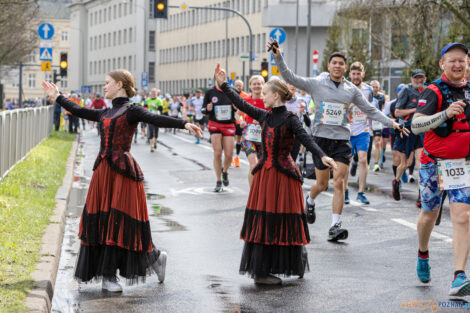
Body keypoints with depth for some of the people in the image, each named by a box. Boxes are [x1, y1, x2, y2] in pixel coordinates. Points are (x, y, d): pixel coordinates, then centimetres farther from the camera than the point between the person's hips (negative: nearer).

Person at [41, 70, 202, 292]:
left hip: (123, 172, -7)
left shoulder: (132, 111, -4)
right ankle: (108, 277, 9)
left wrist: (184, 124, -32)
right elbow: (79, 111, 28)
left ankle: (156, 257, 12)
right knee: (100, 222, 4)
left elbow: (157, 120, -18)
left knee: (119, 222, -8)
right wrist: (57, 97, 38)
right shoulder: (105, 114, 17)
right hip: (102, 171, 7)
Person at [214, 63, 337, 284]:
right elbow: (241, 104, 14)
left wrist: (321, 156, -37)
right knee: (262, 221, 4)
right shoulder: (264, 117, 9)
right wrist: (223, 85, 14)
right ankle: (261, 269, 8)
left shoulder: (289, 119, -9)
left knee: (282, 222, 0)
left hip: (283, 174, -6)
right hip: (264, 173, 6)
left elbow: (305, 139, -21)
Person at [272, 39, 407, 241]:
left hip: (342, 139, 1)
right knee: (322, 184, 7)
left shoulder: (351, 90, 7)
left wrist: (391, 123, 2)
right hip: (321, 138, -1)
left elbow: (370, 110, 12)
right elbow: (290, 78, -7)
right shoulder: (316, 84, 0)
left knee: (338, 182, -11)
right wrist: (278, 57, -20)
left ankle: (335, 226, -10)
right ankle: (310, 201, 42)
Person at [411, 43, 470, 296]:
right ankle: (423, 254, 43)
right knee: (429, 214, 13)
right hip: (434, 163, -3)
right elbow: (415, 125, -25)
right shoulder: (434, 91, -11)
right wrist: (445, 114, -36)